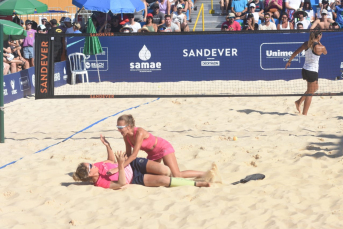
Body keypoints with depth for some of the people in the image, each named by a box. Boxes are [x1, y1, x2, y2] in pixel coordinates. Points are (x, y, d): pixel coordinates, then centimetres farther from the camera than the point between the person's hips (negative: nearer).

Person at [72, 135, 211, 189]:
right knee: (163, 180, -24)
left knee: (164, 170, -22)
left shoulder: (97, 166, -2)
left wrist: (108, 146, 2)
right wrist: (121, 166, -38)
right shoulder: (100, 183, -22)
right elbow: (121, 184, -27)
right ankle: (196, 184, -9)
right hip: (133, 179, -5)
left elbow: (112, 161, 17)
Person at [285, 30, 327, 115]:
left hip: (304, 70, 7)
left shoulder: (306, 44, 0)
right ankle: (304, 114, 7)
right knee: (310, 94, 4)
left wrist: (289, 61, 19)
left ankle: (299, 101, 21)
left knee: (315, 88, 28)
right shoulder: (320, 47, -16)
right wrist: (319, 42, 7)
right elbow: (325, 52, 8)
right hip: (312, 72, -7)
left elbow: (295, 52, 6)